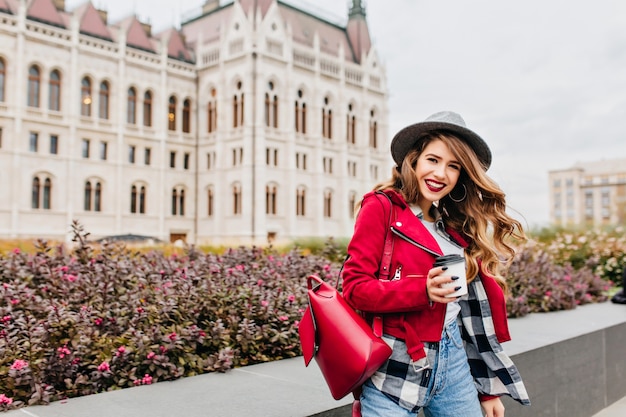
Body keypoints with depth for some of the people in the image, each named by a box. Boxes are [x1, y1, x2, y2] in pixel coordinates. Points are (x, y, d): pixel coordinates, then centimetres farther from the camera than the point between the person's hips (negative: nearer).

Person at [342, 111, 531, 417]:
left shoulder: (456, 225, 11)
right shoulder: (382, 207, -5)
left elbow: (474, 307, 13)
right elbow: (355, 287, -9)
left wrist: (489, 388, 12)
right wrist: (422, 291, -23)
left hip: (456, 362, 6)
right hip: (397, 369, -5)